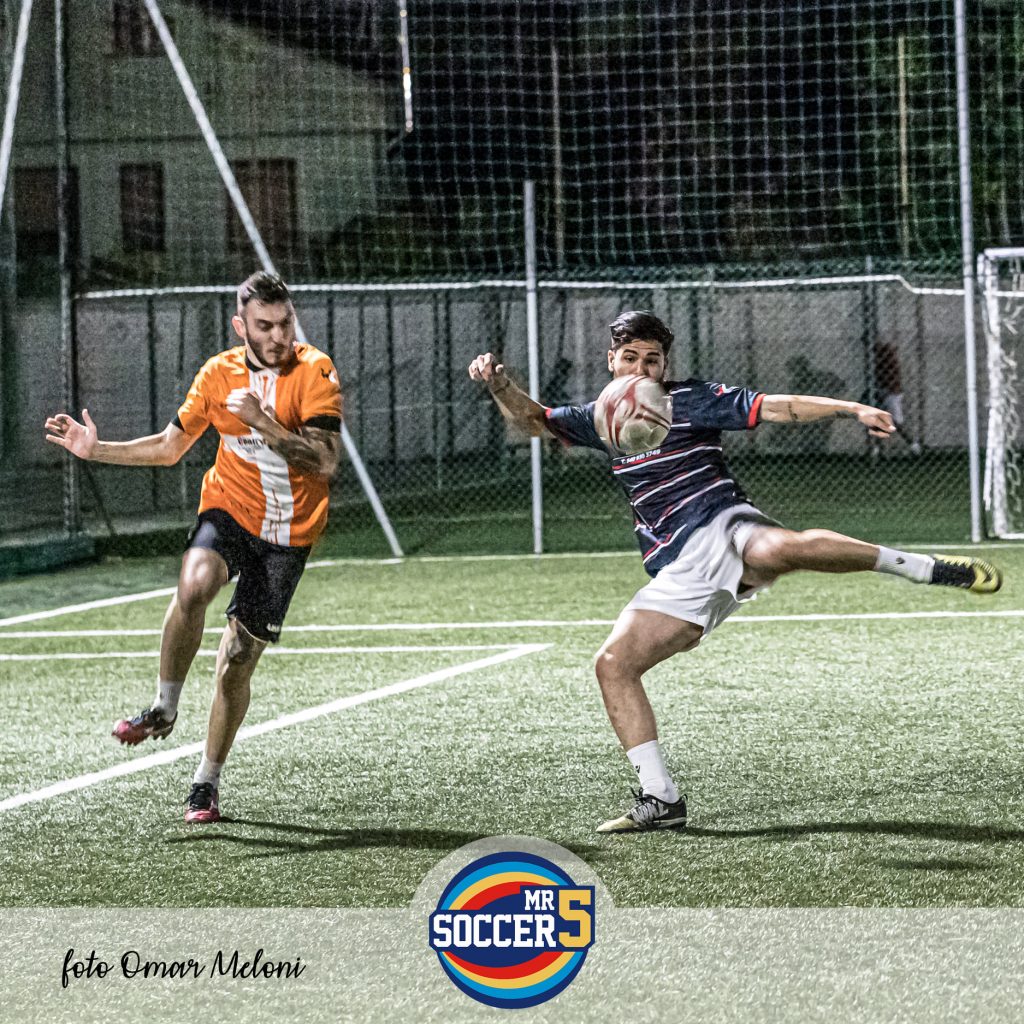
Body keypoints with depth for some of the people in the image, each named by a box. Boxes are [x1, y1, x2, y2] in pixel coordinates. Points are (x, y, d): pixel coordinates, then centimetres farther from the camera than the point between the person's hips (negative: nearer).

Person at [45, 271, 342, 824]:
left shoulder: (314, 372, -11)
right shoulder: (217, 375, 0)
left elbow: (325, 461, -21)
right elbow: (170, 446, 14)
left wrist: (262, 423, -29)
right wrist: (96, 449, 5)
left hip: (288, 533, -1)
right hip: (229, 510, 2)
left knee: (237, 661, 2)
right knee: (193, 584, -33)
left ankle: (206, 782, 18)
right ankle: (164, 708, -16)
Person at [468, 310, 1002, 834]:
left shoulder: (691, 399, 5)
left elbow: (777, 408, -2)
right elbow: (533, 419, 19)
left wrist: (853, 409, -12)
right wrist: (499, 383, -2)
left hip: (722, 531, -5)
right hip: (678, 574, 6)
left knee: (779, 548, -40)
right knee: (613, 664, -7)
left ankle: (924, 568, -28)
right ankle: (660, 797, -2)